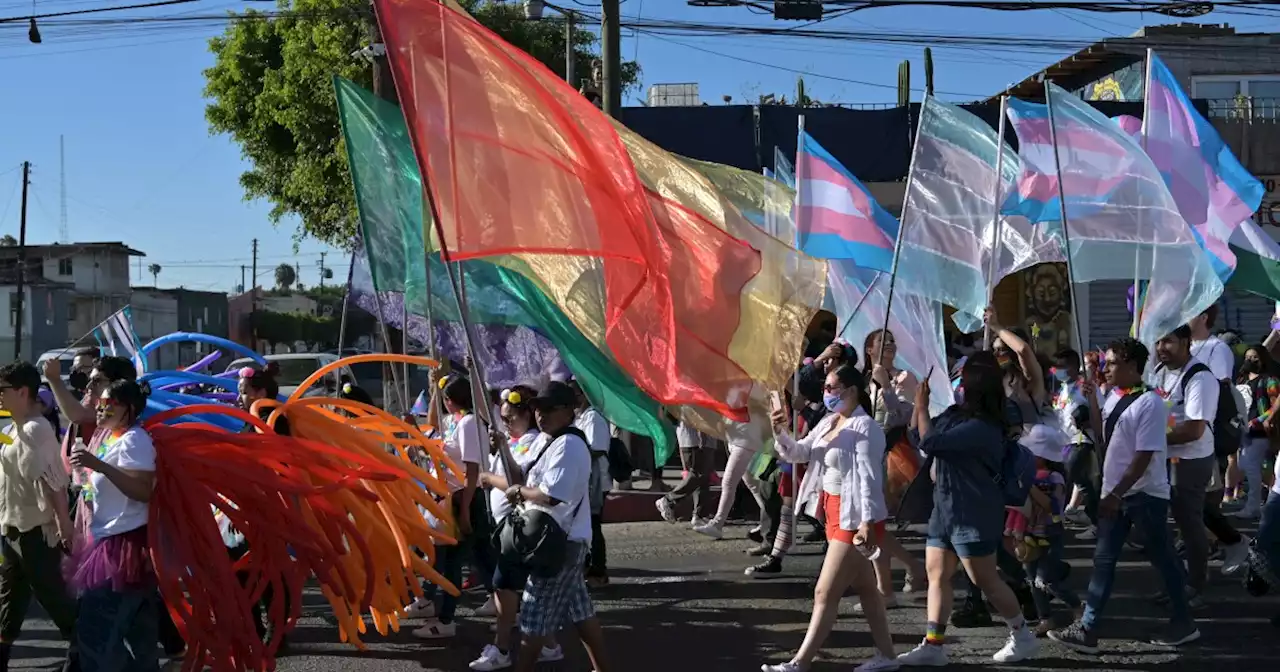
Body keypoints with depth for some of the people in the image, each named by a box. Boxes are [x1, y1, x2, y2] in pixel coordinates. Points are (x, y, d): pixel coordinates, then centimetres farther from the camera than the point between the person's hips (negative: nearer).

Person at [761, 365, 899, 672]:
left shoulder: (864, 427, -17)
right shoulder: (828, 422, 9)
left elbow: (869, 477, -22)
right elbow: (799, 453, 9)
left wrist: (867, 522, -26)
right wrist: (781, 433, -10)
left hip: (855, 518, -9)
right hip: (836, 514, 9)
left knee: (825, 593, -7)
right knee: (866, 588, 16)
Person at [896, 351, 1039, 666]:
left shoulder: (981, 427, -24)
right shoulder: (956, 413, 6)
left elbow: (929, 442, -27)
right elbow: (918, 432, 17)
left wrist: (922, 407, -14)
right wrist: (920, 404, 4)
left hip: (973, 515, -10)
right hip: (946, 510, 10)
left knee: (984, 580, 0)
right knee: (937, 575, 7)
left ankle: (1022, 636, 16)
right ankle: (932, 645, 8)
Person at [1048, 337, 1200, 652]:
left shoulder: (1149, 403, -19)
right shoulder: (1114, 398, 6)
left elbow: (1144, 456, -21)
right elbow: (1104, 437, 19)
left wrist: (1116, 494, -23)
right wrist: (1090, 399, 8)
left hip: (1145, 495, -8)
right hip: (1115, 493, 8)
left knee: (1161, 558, 7)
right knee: (1103, 560, 6)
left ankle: (1184, 623, 23)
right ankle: (1086, 630, 8)